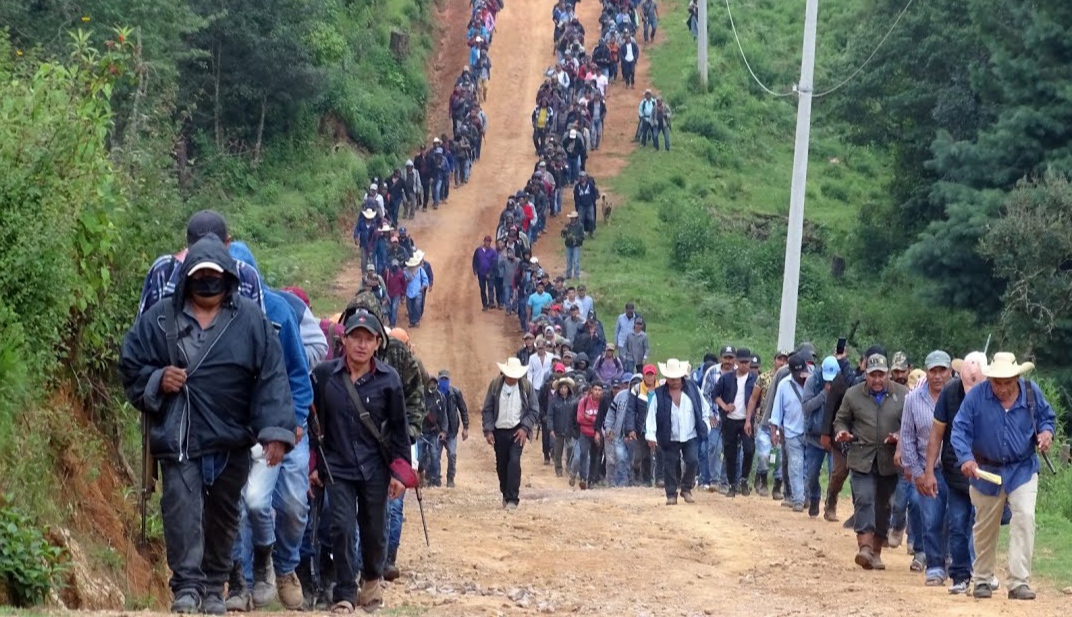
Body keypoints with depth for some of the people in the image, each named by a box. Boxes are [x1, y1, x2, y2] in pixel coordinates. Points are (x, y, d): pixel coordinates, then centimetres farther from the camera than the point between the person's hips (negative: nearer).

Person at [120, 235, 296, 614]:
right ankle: (187, 586, -14)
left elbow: (271, 379, -4)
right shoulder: (160, 320, 4)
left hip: (233, 440, 1)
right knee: (182, 509, -13)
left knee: (223, 514, 10)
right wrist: (157, 380, -9)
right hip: (178, 438, -1)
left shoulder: (251, 320, 1)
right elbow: (131, 367, 12)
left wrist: (275, 432, -13)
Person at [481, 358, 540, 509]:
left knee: (514, 461, -16)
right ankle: (505, 494, 29)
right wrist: (488, 430, -6)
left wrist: (525, 428, -9)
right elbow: (487, 410, 2)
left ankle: (512, 498, -15)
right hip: (499, 431, 2)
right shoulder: (495, 385, -1)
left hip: (517, 432, -2)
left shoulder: (527, 387, -3)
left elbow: (534, 410, 2)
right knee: (501, 465, 9)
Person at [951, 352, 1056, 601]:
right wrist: (966, 457, -32)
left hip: (1023, 469, 0)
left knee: (1025, 518, -19)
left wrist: (1046, 431, -13)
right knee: (985, 528, 13)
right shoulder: (975, 397, -13)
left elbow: (1047, 417, 10)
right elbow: (960, 430, -15)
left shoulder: (1032, 392, -6)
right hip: (985, 471, 0)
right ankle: (982, 580, 33)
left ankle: (1019, 582, -18)